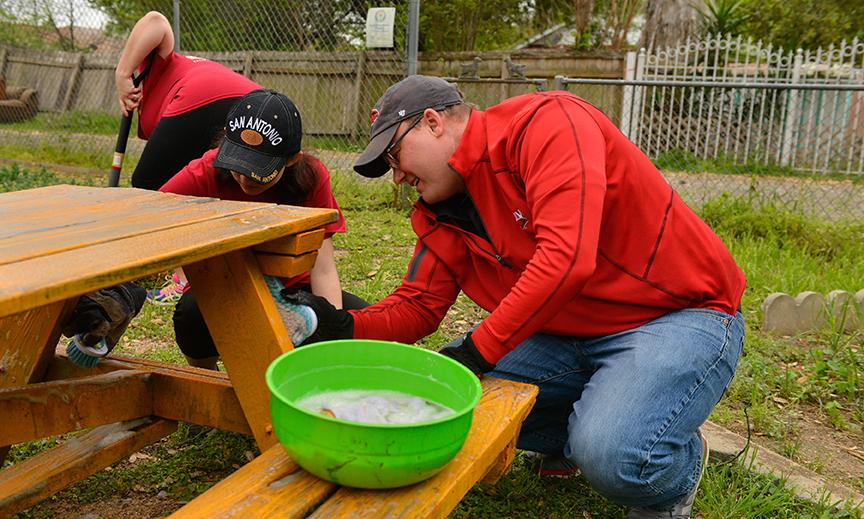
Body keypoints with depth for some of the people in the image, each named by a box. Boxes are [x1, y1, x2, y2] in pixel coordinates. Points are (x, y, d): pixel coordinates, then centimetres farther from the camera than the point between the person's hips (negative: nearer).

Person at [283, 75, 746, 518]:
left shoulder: (545, 123, -20)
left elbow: (565, 259, -32)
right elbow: (418, 304, 6)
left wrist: (477, 350, -25)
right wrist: (343, 326, -13)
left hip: (682, 313, -7)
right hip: (575, 330, 7)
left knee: (611, 455, -32)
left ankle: (681, 458, 5)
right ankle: (583, 432, 14)